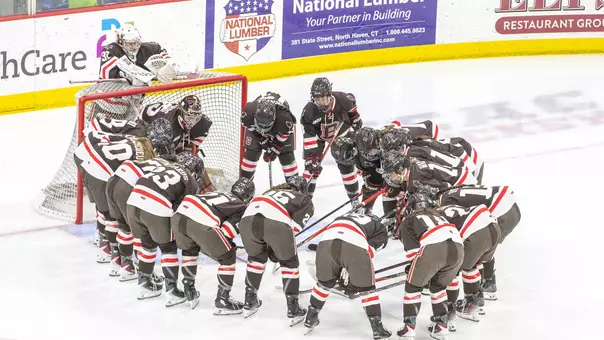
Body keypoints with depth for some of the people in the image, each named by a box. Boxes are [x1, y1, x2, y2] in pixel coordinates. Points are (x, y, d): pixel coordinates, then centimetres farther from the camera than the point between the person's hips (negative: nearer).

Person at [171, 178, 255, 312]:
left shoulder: (217, 194, 36)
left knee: (189, 250, 35)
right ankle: (222, 300, 12)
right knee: (228, 257, 12)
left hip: (179, 214, 7)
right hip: (201, 223, -6)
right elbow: (226, 232, 5)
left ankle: (189, 291, 37)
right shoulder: (242, 208, 18)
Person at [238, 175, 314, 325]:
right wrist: (278, 247, 18)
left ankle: (250, 302, 36)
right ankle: (293, 310, 19)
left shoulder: (272, 191, 43)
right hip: (276, 222, -4)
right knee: (289, 263, 18)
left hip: (248, 218, 4)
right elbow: (295, 225, 12)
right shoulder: (305, 201, 29)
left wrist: (271, 247, 41)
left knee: (256, 257, 31)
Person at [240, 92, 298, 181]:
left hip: (281, 128, -2)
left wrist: (274, 149, -20)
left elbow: (283, 134, -24)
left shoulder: (284, 117, -45)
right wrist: (262, 139, -16)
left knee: (286, 155, -8)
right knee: (251, 152, -6)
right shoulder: (249, 110, -41)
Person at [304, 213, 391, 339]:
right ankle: (377, 328, 17)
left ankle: (310, 320, 36)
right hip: (354, 245, -4)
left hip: (326, 242, 4)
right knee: (367, 288, 15)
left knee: (324, 283, 28)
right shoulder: (381, 230, 31)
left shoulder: (347, 216, 45)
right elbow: (369, 252, 18)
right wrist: (353, 279, 20)